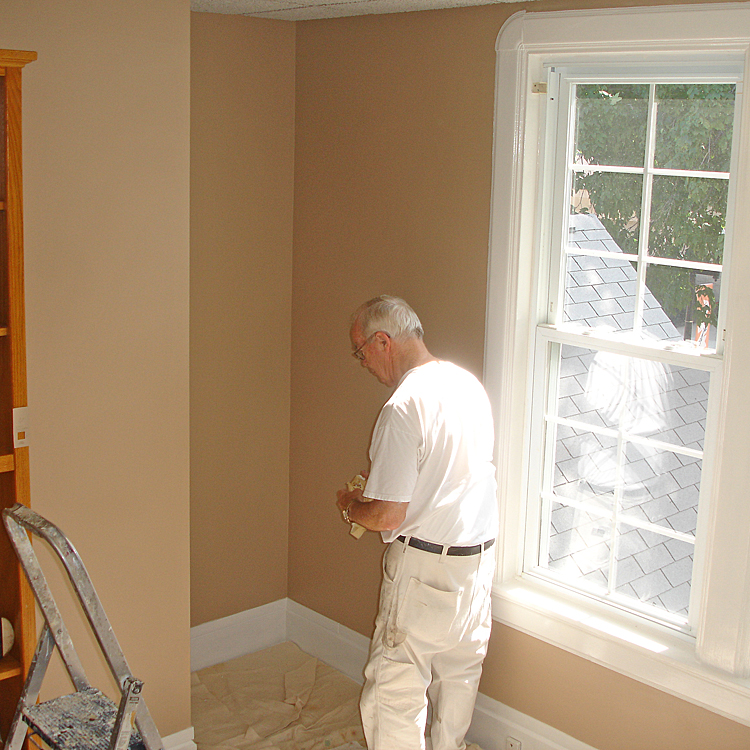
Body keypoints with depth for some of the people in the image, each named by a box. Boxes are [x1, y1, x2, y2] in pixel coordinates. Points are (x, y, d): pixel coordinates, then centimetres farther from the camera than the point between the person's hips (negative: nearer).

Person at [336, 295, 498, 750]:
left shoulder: (404, 408, -22)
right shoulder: (468, 383, 5)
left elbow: (388, 516, -21)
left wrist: (351, 507, 0)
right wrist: (382, 486, 20)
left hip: (425, 567, -8)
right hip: (481, 554, 9)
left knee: (395, 688, 4)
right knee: (459, 675, 21)